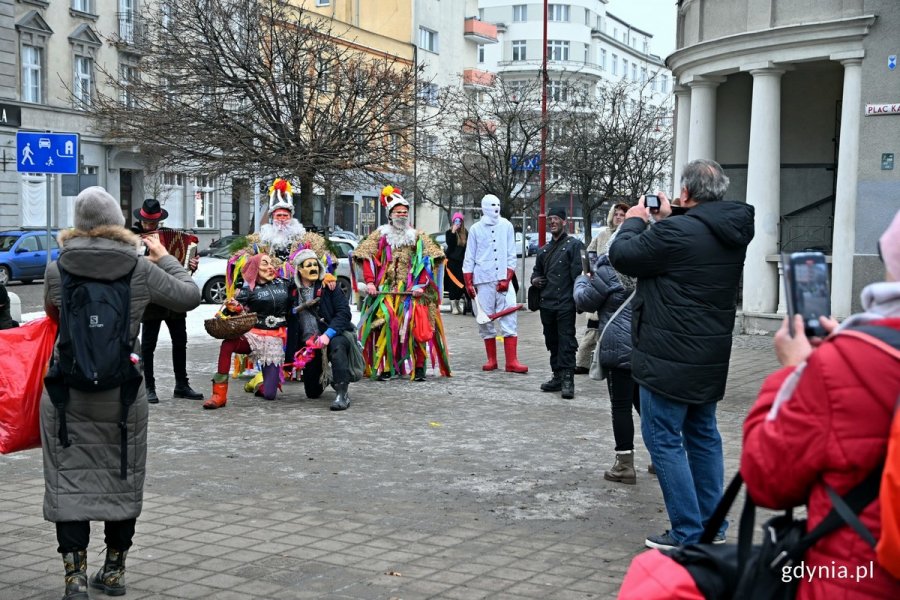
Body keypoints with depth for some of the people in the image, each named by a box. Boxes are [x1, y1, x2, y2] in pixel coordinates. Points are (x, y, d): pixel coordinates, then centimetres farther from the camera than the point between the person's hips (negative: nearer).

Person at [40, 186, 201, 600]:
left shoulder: (57, 269, -5)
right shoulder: (141, 270, -6)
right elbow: (189, 296, 6)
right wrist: (165, 259, 19)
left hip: (67, 390, 0)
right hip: (124, 392, 1)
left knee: (68, 479, 5)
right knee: (123, 479, 14)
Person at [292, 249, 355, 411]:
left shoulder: (328, 286, -6)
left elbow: (344, 312, -14)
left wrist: (328, 334, -26)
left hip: (334, 335, -4)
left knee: (337, 345, -41)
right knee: (312, 393, 9)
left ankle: (342, 394, -39)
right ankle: (325, 376, 45)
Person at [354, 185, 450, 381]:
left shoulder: (418, 237, 13)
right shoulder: (380, 235, 13)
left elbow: (430, 260, 3)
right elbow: (366, 257, 4)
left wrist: (421, 284, -10)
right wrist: (370, 281, -10)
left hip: (412, 292, 0)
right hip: (385, 291, 0)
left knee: (416, 327, -9)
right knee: (385, 327, -10)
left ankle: (419, 368, -3)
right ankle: (384, 367, -3)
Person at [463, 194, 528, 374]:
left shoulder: (506, 226, 6)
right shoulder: (476, 229, 6)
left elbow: (511, 255, 6)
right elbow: (469, 258, 9)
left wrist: (506, 278, -4)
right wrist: (468, 283, 2)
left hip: (503, 280, 0)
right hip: (483, 280, 0)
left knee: (509, 320, -6)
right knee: (485, 320, 4)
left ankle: (512, 361, -8)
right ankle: (491, 360, 14)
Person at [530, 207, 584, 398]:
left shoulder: (574, 245, -2)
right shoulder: (544, 250, 20)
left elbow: (578, 271, -10)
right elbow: (537, 270, 33)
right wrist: (534, 279, 10)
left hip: (565, 303, -7)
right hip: (547, 303, 7)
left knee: (566, 341, -9)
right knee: (552, 342, 11)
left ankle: (567, 379, -9)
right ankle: (557, 376, 19)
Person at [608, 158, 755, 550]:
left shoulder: (677, 232, -21)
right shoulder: (732, 233, 5)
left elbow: (622, 256, -10)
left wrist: (634, 221, 7)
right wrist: (666, 220, 20)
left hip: (669, 357, -9)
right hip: (711, 357, 9)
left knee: (663, 439, -1)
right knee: (703, 436, 18)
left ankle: (688, 535, 0)